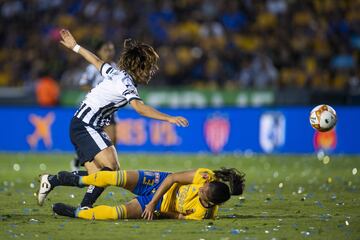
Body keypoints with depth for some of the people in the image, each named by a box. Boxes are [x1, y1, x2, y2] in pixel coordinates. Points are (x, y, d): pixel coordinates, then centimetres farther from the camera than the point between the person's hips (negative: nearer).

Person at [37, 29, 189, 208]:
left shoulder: (116, 72, 11)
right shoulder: (125, 82, -16)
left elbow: (96, 61, 26)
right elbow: (139, 107, -31)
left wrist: (74, 46, 41)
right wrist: (168, 118, -38)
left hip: (79, 125, 9)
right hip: (86, 126, -9)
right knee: (111, 167, -22)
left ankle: (50, 181, 10)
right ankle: (85, 206, -21)